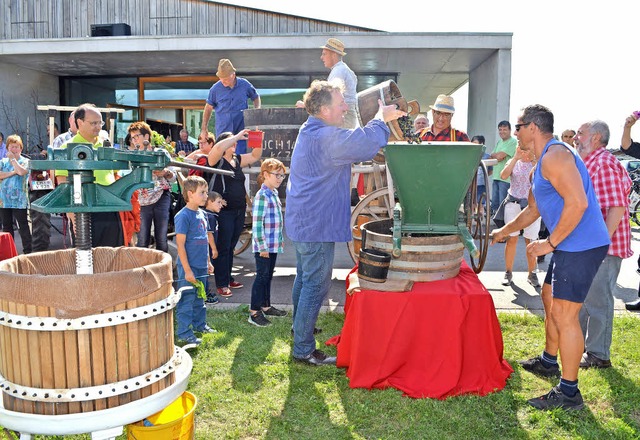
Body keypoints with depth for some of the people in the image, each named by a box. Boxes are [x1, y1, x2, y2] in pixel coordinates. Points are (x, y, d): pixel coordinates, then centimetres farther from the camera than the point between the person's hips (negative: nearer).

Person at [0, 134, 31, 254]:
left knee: (23, 225, -2)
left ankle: (27, 250, 2)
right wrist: (13, 173, -14)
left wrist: (13, 159, -9)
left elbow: (21, 172, -19)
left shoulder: (25, 161, 1)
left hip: (19, 199, -4)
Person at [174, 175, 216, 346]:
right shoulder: (183, 216, -17)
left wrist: (208, 262, 20)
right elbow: (180, 244, -18)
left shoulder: (202, 214, 9)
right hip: (189, 267, -8)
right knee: (186, 300, 0)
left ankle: (199, 324, 35)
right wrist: (187, 270, -18)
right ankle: (184, 334, 9)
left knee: (199, 298, 20)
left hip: (201, 266, 8)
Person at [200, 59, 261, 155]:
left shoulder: (245, 85, 0)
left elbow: (256, 97, 18)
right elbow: (208, 108, 10)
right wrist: (204, 129, 8)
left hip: (241, 131, 0)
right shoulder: (215, 88, -1)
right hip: (222, 132, 0)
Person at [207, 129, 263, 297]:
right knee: (223, 248, -3)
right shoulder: (216, 160, -5)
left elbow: (255, 156, 18)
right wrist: (238, 136, -20)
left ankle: (228, 279, 24)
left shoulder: (238, 159, 15)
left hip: (239, 211, 7)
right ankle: (222, 284, 4)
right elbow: (218, 147, -25)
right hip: (223, 212, -7)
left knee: (231, 247, 14)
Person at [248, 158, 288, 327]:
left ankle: (266, 307, 29)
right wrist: (263, 247, -20)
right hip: (263, 246, -8)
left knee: (268, 276, 17)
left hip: (273, 245, 9)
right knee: (262, 276, -3)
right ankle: (254, 313, 6)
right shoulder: (262, 196, -16)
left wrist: (280, 240, 19)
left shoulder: (274, 194, 12)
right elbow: (257, 224, -19)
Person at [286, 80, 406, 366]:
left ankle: (300, 326, 42)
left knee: (304, 277, 24)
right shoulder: (326, 137, -22)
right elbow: (367, 143, -33)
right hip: (317, 225, -11)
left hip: (302, 222, 11)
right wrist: (381, 118, -12)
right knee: (316, 285, -3)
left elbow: (351, 143, 22)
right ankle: (303, 350, 5)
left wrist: (383, 119, 12)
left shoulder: (310, 132, 12)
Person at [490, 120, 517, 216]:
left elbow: (499, 156, -16)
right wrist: (497, 156, -7)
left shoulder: (513, 142, -9)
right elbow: (493, 156, 13)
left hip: (506, 178, -8)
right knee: (494, 205, 13)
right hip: (496, 176, 8)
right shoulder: (499, 142, 19)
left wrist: (493, 155, 3)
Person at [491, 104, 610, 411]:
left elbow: (577, 203, -28)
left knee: (564, 314, -7)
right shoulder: (543, 162, 18)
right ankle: (549, 362, 40)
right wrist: (504, 232, 35)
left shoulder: (555, 155, -17)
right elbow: (533, 209, 28)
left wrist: (550, 243, -21)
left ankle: (568, 392, 4)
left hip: (581, 245, -11)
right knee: (550, 298, 22)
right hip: (571, 245, 11)